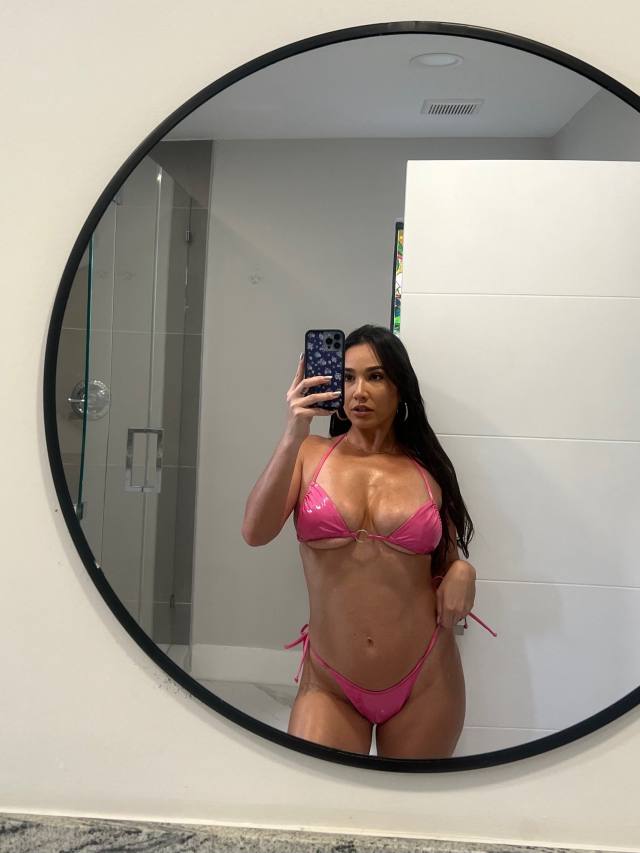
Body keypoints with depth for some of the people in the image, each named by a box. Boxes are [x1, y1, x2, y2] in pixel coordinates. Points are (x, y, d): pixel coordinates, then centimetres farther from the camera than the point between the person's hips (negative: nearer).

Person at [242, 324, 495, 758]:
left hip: (426, 681, 2)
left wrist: (462, 572, -6)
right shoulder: (310, 455, 0)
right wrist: (292, 437, -24)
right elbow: (256, 533, -16)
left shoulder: (430, 469, 3)